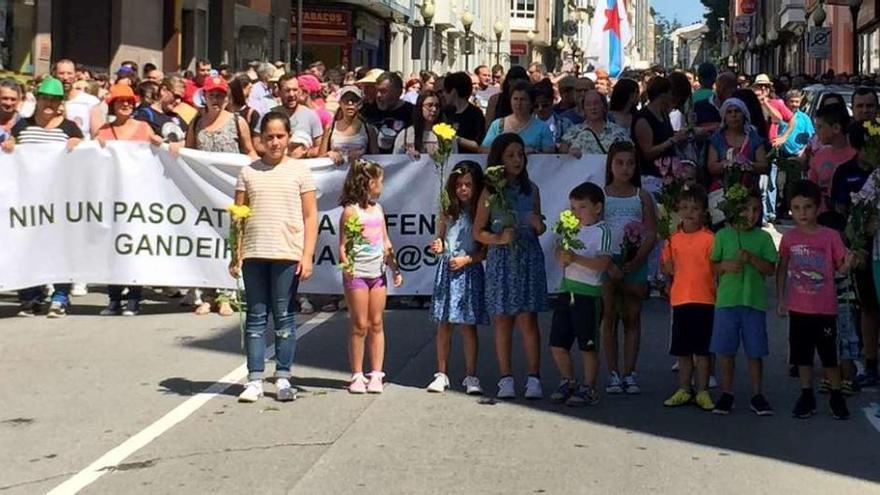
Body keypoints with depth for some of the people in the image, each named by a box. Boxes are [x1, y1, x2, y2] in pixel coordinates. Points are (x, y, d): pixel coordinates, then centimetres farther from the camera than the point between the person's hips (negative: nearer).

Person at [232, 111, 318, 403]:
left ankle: (283, 379, 8)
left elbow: (311, 216, 4)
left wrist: (307, 255, -5)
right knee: (256, 316, 4)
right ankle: (255, 379, 7)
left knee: (284, 316, 2)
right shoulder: (249, 172, 10)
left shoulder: (299, 171, 5)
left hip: (287, 255, -2)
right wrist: (236, 255, 2)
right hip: (254, 253, 2)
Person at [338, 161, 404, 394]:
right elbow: (343, 246, -9)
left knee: (376, 324, 6)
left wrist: (396, 269, 13)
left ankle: (376, 374, 10)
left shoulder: (378, 209, 13)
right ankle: (357, 375, 6)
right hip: (357, 274, -6)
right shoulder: (351, 211, -6)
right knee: (360, 326, -2)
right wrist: (346, 265, -25)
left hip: (378, 273, 6)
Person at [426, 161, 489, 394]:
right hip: (446, 270, 3)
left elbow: (486, 250, -3)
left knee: (468, 325, 0)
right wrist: (438, 247, -5)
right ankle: (442, 374, 13)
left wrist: (467, 259, -15)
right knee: (444, 324, 5)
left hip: (469, 271, -3)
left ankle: (471, 377, 8)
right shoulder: (448, 211, 7)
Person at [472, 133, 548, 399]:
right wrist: (499, 239, -15)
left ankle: (533, 378, -1)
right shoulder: (490, 193, 0)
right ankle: (506, 379, 8)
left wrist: (540, 226, -5)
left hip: (529, 259, 1)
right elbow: (478, 232, 2)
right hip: (501, 260, -1)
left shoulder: (531, 190, 8)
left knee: (528, 318, -3)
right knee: (503, 320, 2)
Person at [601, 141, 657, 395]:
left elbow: (651, 234, 0)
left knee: (632, 319, 4)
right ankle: (613, 373, 6)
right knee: (609, 318, 1)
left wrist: (636, 261, -14)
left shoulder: (642, 196, 6)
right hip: (607, 261, -1)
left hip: (635, 262, 1)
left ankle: (629, 373, 8)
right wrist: (609, 264, -14)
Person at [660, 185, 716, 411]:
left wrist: (718, 293, -9)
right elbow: (666, 266, 17)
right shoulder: (673, 239, 7)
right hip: (680, 299, 4)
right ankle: (684, 390, 21)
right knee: (682, 349, 11)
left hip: (704, 299, -4)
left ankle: (702, 392, 11)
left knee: (702, 349, 3)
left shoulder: (709, 239, -5)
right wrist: (668, 267, -5)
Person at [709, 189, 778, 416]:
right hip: (727, 301, 0)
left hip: (755, 302, 0)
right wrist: (725, 265, -13)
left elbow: (771, 269, -1)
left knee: (755, 352, 5)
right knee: (725, 350, 5)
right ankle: (727, 394, 16)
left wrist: (752, 258, -16)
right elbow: (712, 265, 7)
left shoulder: (763, 238, 4)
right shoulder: (723, 235, 4)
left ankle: (757, 395, 14)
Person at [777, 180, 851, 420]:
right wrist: (781, 299, 8)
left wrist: (848, 264, -24)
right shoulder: (789, 237, 0)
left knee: (829, 354, 4)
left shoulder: (830, 236, -8)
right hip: (798, 308, 3)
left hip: (825, 308, -3)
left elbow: (841, 267, -2)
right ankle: (807, 396, 23)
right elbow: (782, 270, 10)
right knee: (802, 354, 10)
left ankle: (837, 397, 18)